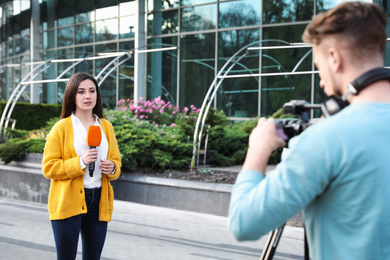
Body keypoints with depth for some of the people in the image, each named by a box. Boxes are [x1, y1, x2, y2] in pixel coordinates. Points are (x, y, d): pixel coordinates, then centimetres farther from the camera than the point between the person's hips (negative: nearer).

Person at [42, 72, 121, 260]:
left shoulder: (106, 126, 13)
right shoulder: (61, 128, -1)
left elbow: (116, 160, 20)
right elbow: (48, 167, -5)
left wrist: (112, 168, -4)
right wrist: (80, 162, -18)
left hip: (98, 201, 4)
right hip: (68, 201, -4)